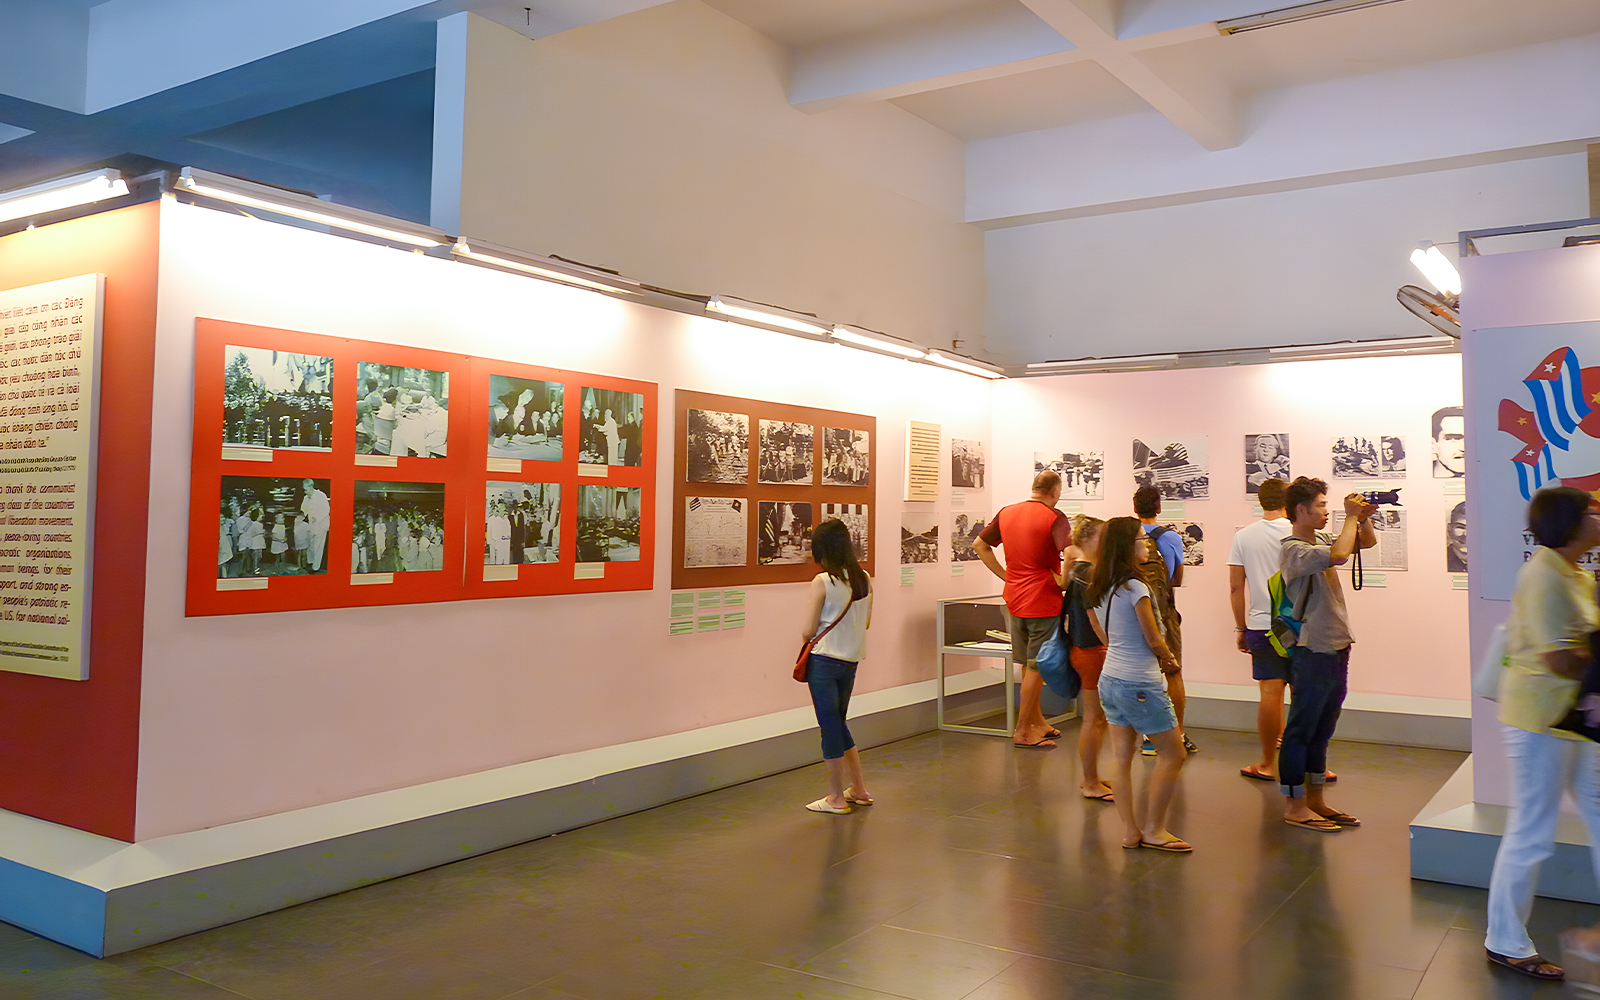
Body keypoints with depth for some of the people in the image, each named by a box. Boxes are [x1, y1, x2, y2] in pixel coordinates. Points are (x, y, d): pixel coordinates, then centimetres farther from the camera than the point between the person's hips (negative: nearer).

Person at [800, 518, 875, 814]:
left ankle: (836, 798, 12)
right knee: (838, 723, 20)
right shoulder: (864, 579, 2)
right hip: (851, 660, 6)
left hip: (824, 661, -6)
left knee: (830, 726, 3)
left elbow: (807, 632, -13)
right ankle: (858, 790, 26)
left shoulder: (822, 583, -16)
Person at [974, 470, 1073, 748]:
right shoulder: (1054, 518, -13)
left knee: (1028, 664, 18)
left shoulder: (1006, 513, 7)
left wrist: (1004, 575, 11)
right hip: (1043, 601, -7)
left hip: (1014, 598, 7)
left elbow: (979, 544, 14)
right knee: (1036, 667, 3)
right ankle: (1023, 731, 8)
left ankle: (1036, 720, 30)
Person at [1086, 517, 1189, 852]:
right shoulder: (1134, 586, -18)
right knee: (1173, 754, 5)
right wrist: (1171, 661, 7)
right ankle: (1153, 830, 10)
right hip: (1139, 683, -8)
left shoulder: (1099, 588, 6)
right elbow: (1154, 641, -14)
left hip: (1109, 677, 8)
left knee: (1121, 757, 11)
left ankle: (1130, 831, 17)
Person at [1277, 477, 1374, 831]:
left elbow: (1367, 542, 25)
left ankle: (1315, 800, 25)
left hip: (1336, 650, 9)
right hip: (1311, 653, -9)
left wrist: (1364, 518, 4)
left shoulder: (1320, 543, 13)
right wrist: (1351, 516, -18)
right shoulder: (1293, 550, -16)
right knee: (1301, 730, -1)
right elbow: (1339, 555, -33)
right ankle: (1294, 806, 6)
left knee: (1321, 731, 16)